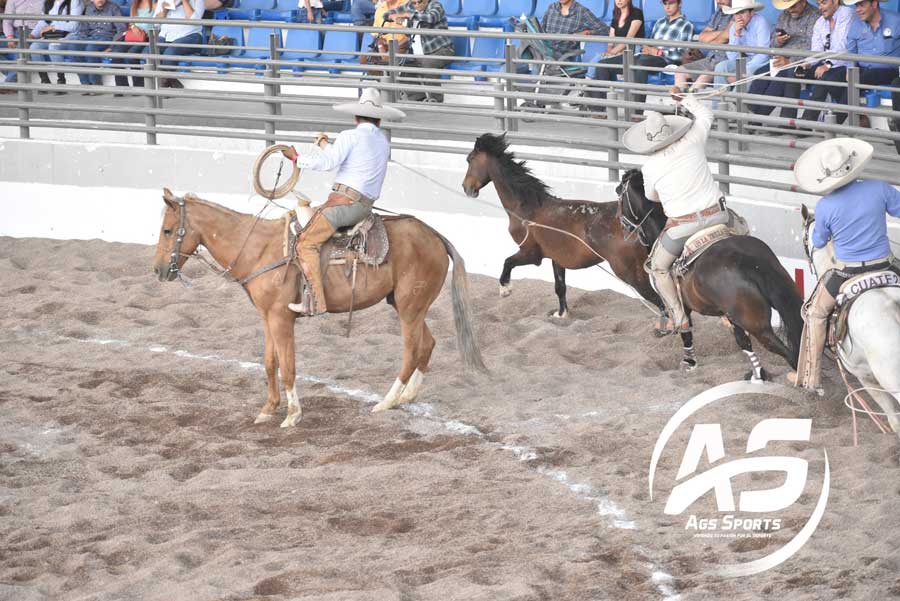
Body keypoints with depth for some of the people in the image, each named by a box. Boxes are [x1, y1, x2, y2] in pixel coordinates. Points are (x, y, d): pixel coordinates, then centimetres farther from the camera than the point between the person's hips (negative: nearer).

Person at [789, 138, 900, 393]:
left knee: (816, 314, 22)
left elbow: (819, 242, 1)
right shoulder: (879, 189, -13)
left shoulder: (825, 206, -15)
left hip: (846, 275, -1)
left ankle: (810, 378, 27)